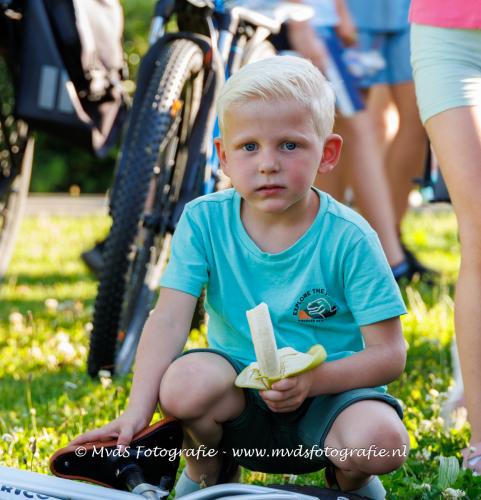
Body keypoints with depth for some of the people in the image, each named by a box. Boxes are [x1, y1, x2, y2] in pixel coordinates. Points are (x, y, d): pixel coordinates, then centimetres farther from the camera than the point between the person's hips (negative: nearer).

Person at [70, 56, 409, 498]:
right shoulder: (204, 221, -7)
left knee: (381, 440, -33)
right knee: (184, 382, -31)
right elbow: (169, 319, -16)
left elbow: (389, 354, -13)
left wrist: (313, 378, -30)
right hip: (241, 400, 1)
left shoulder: (348, 238, -13)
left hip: (330, 392, -1)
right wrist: (137, 413, -30)